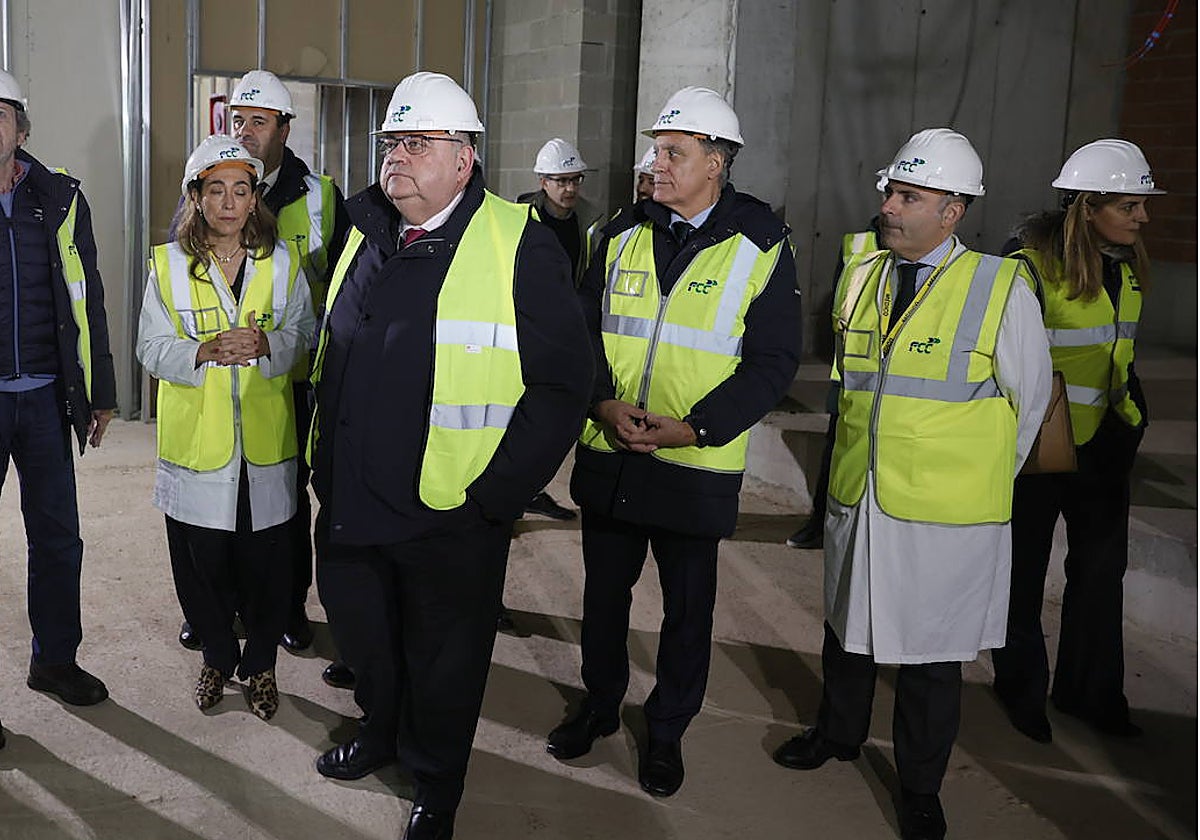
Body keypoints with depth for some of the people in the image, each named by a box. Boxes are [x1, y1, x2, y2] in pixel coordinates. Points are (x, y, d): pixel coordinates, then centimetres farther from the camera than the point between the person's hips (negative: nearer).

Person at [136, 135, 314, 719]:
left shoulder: (282, 261, 4)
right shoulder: (167, 265, 2)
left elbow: (304, 336, 2)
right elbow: (152, 348, -3)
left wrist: (266, 344, -19)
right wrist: (203, 352, -22)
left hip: (266, 440, 0)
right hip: (196, 439, 0)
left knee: (265, 562, 5)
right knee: (203, 562, 9)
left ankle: (260, 664, 26)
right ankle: (217, 658, 32)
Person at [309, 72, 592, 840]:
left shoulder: (520, 246, -13)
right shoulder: (366, 237, 8)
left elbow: (563, 382, -14)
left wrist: (495, 495, -15)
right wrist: (323, 459, 17)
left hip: (451, 517, -6)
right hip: (351, 505, 6)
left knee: (442, 665, 13)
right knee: (361, 634, 24)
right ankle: (382, 732, 52)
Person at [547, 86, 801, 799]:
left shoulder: (763, 249, -7)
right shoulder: (623, 235, 5)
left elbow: (773, 362, -9)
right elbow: (585, 329, 6)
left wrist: (694, 427, -19)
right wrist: (605, 401, -12)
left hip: (696, 466, -3)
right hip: (608, 456, 4)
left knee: (688, 608, 11)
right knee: (604, 591, 18)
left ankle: (669, 730, 32)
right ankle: (600, 705, 40)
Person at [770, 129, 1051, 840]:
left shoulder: (1002, 289, -11)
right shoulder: (859, 278, 3)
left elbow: (1030, 399, 0)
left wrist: (982, 480, 7)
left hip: (947, 514, -4)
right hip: (855, 500, 5)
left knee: (931, 655, 9)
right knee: (848, 625, 22)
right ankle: (840, 734, 47)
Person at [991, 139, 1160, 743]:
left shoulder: (1128, 267, 6)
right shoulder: (1033, 268, -18)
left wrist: (1133, 413, 15)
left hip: (1102, 445, 7)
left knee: (1102, 568, 14)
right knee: (1025, 573, 9)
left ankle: (1089, 691, 30)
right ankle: (1021, 688, 27)